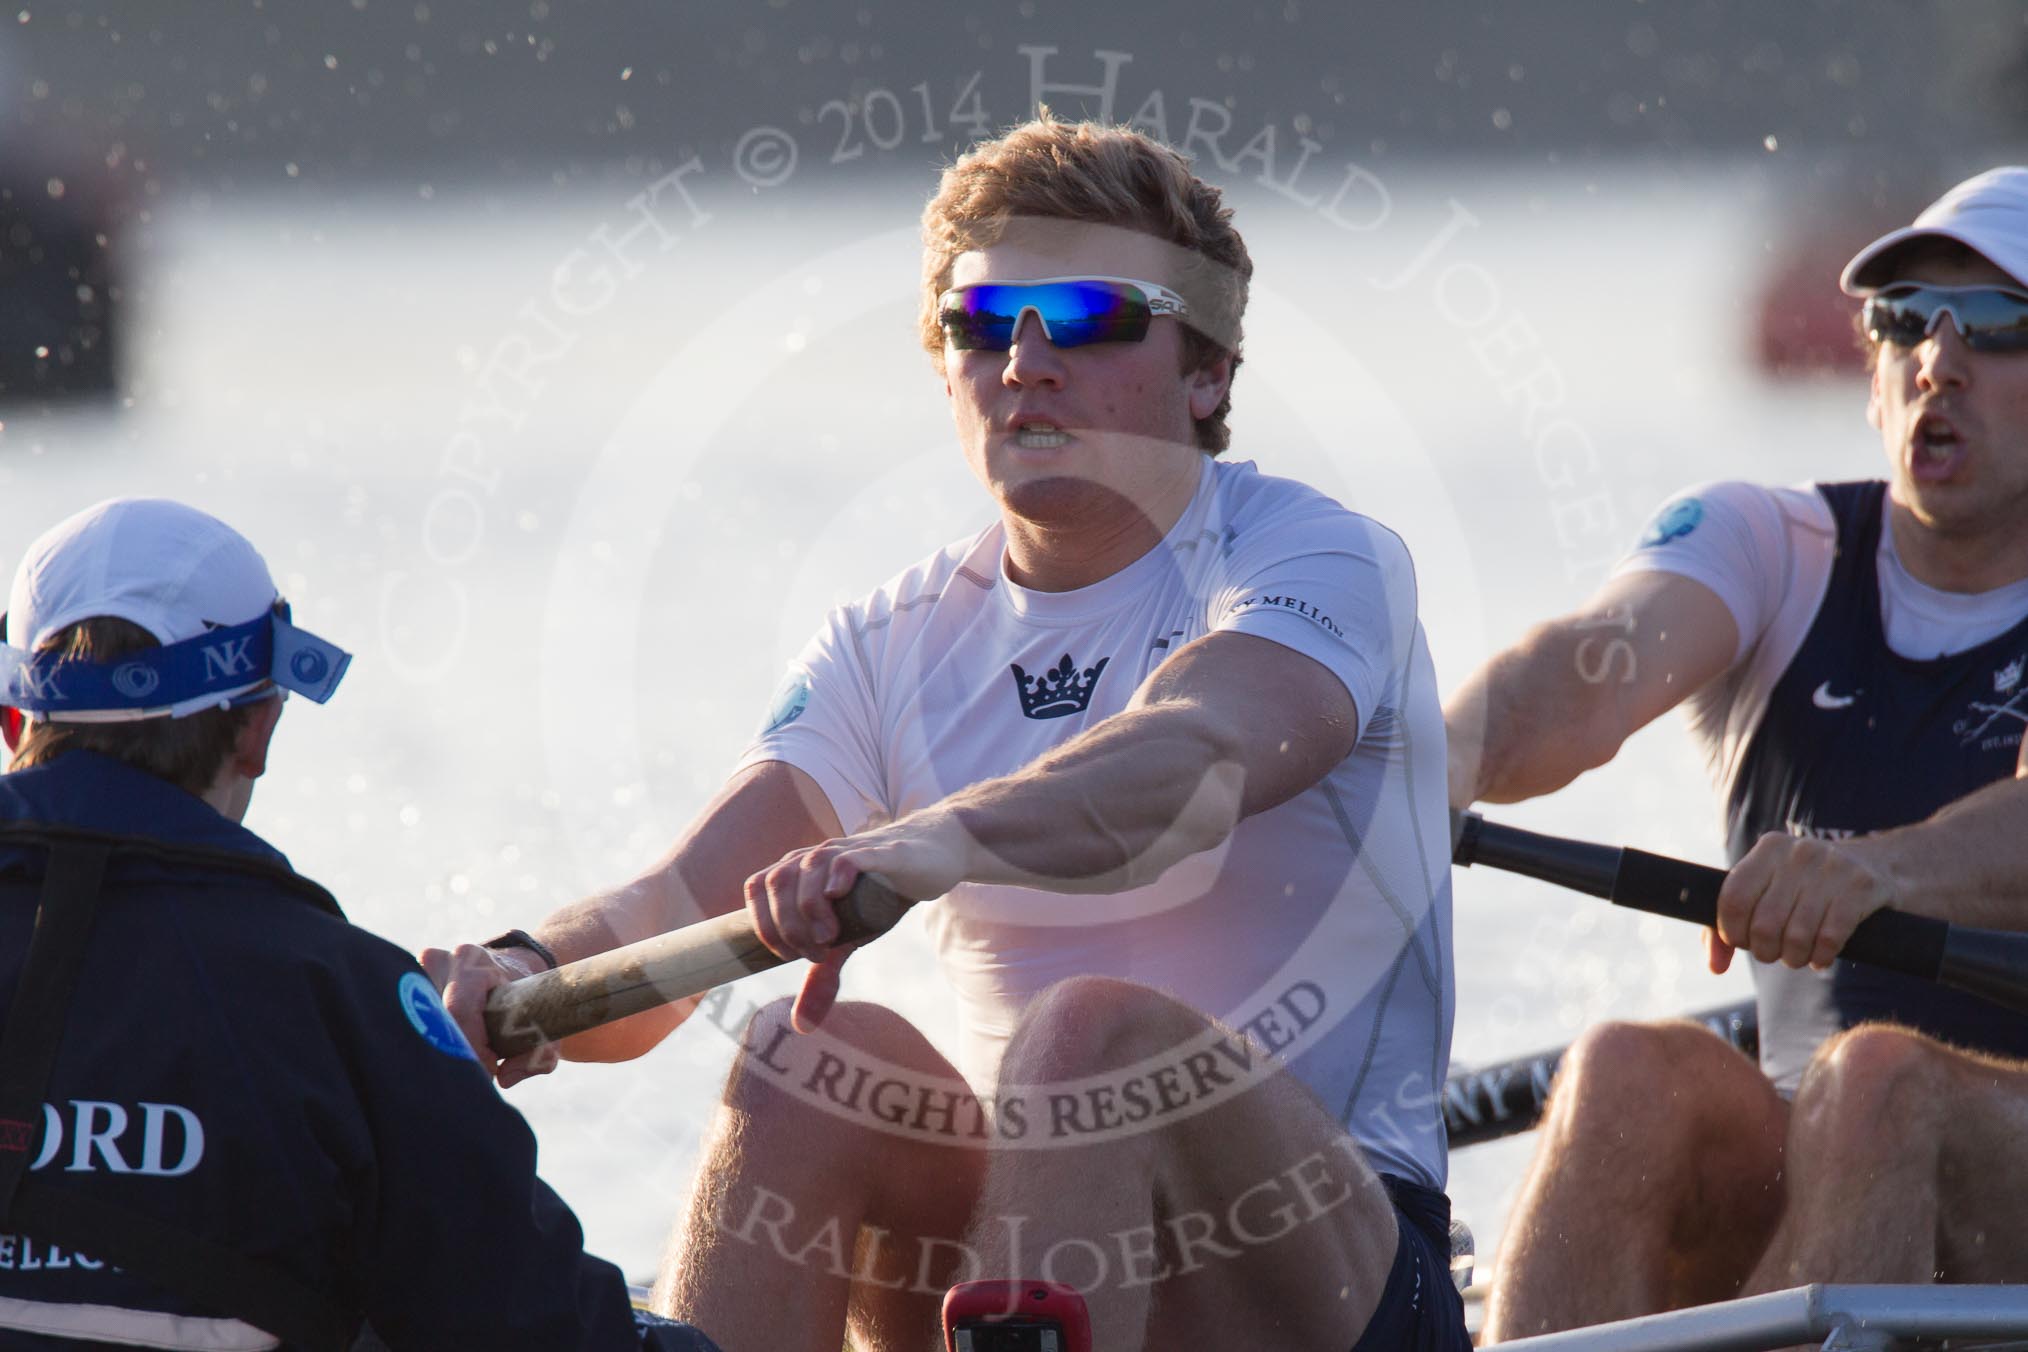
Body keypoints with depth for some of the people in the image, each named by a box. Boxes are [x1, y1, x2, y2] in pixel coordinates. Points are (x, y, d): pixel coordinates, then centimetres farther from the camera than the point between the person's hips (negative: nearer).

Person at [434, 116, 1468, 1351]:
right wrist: (534, 971, -28)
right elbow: (670, 915, -3)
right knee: (820, 1055, -24)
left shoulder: (1320, 559, -4)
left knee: (1100, 1029, -32)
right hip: (1022, 1244, 4)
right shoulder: (898, 646, 11)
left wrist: (944, 841, -49)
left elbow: (1199, 752, -29)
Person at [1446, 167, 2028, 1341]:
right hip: (1787, 1169, 3)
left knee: (1880, 1080, -34)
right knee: (1633, 1077, -29)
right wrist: (1450, 752, -37)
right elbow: (1601, 666, -14)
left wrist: (1884, 869, -46)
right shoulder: (1772, 549, 9)